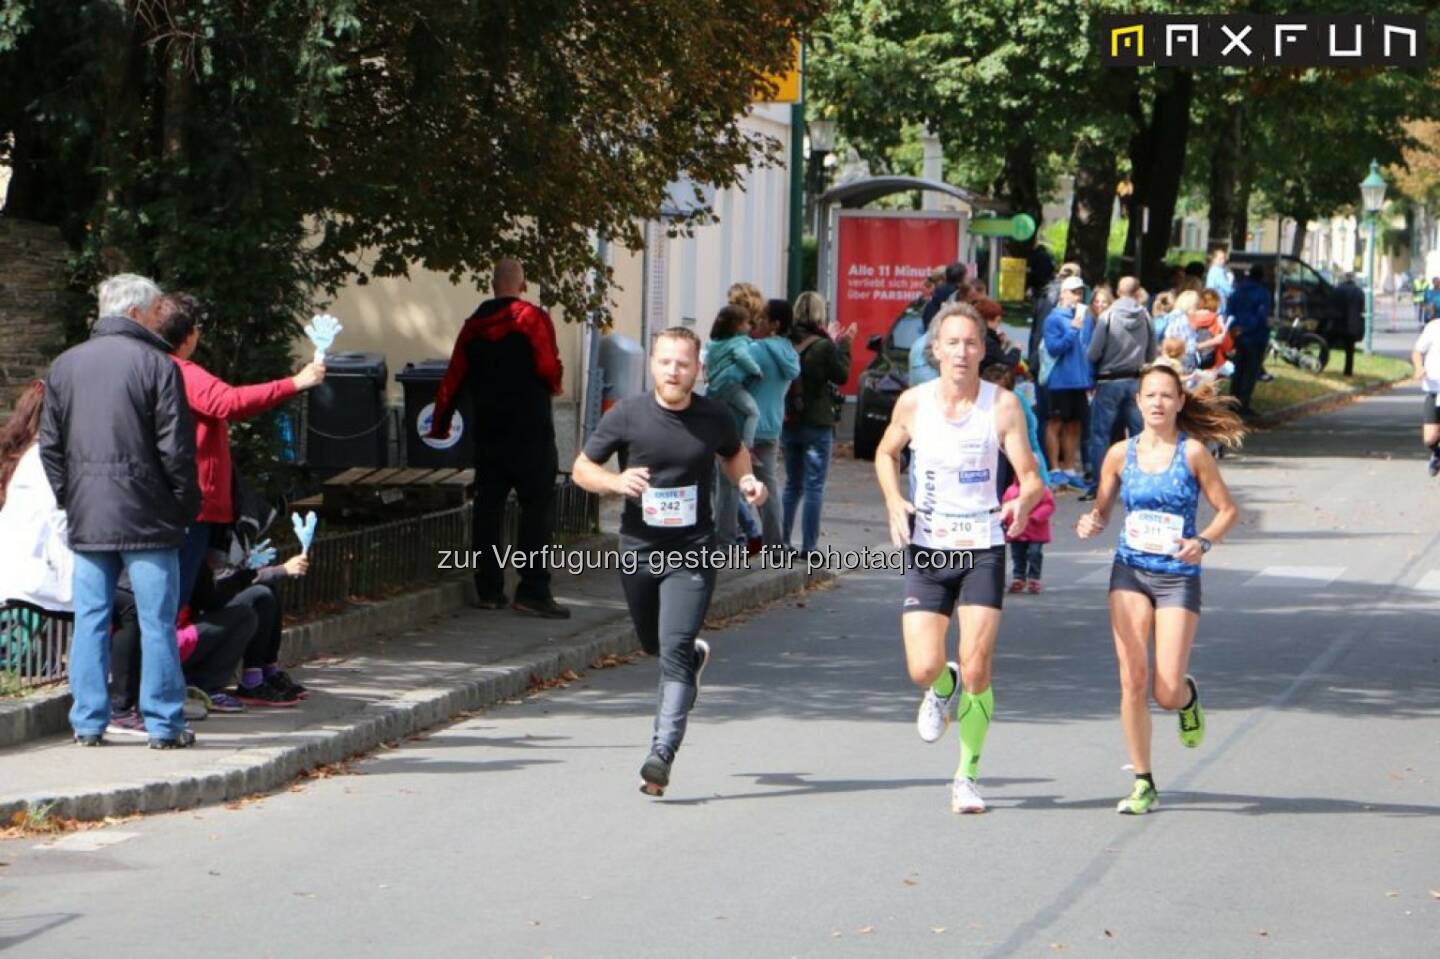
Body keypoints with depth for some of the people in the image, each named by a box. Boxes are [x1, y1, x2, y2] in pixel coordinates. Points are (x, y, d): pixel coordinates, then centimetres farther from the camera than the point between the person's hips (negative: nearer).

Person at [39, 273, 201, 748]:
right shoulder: (157, 365, -8)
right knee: (157, 621, 1)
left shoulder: (64, 365, 9)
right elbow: (176, 447, -9)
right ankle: (164, 723, 3)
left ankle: (88, 722, 7)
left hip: (86, 519, 5)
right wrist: (186, 505, 1)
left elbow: (50, 445, 11)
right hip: (147, 517, -5)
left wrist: (69, 498, 17)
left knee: (90, 620, 7)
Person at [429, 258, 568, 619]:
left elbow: (453, 377, 10)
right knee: (537, 507, -4)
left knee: (487, 507, 9)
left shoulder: (474, 325, 8)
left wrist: (440, 423, 20)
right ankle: (532, 591, -10)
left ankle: (488, 589, 10)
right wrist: (554, 386, 9)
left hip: (487, 430, 5)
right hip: (530, 428, -5)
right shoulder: (534, 319, -8)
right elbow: (550, 369, -14)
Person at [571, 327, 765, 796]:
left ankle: (662, 753, -20)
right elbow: (582, 467, 0)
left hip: (692, 553, -2)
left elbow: (734, 453, 21)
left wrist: (746, 481, -1)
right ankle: (697, 654, 55)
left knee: (674, 649, -17)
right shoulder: (627, 415, -6)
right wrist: (616, 481, -20)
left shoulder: (714, 418, -2)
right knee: (653, 645, 20)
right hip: (638, 549, 2)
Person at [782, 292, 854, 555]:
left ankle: (782, 542, 17)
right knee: (814, 488, 0)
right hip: (817, 425, -5)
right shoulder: (823, 347, -16)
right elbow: (841, 375, -4)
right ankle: (808, 547, -1)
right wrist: (843, 344, 5)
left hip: (789, 424, 5)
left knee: (792, 485, 18)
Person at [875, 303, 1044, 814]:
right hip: (926, 551, 1)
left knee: (976, 671, -7)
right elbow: (886, 452, 17)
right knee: (923, 669, -9)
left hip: (982, 549, -1)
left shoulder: (1002, 404, -7)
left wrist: (1023, 503, -32)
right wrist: (894, 502, -1)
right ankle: (942, 688, 30)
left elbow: (1030, 476, -9)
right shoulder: (913, 402, -2)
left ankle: (967, 775, 11)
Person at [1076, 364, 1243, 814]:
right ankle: (1143, 784, 5)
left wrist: (1203, 542, -17)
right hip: (1130, 573, 2)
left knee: (1167, 692, -8)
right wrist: (1091, 523, -11)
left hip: (1179, 578, -2)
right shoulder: (1121, 453, 4)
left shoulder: (1193, 452, -3)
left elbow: (1227, 510, 1)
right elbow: (1102, 508, 12)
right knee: (1132, 682, -6)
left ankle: (1190, 697, 31)